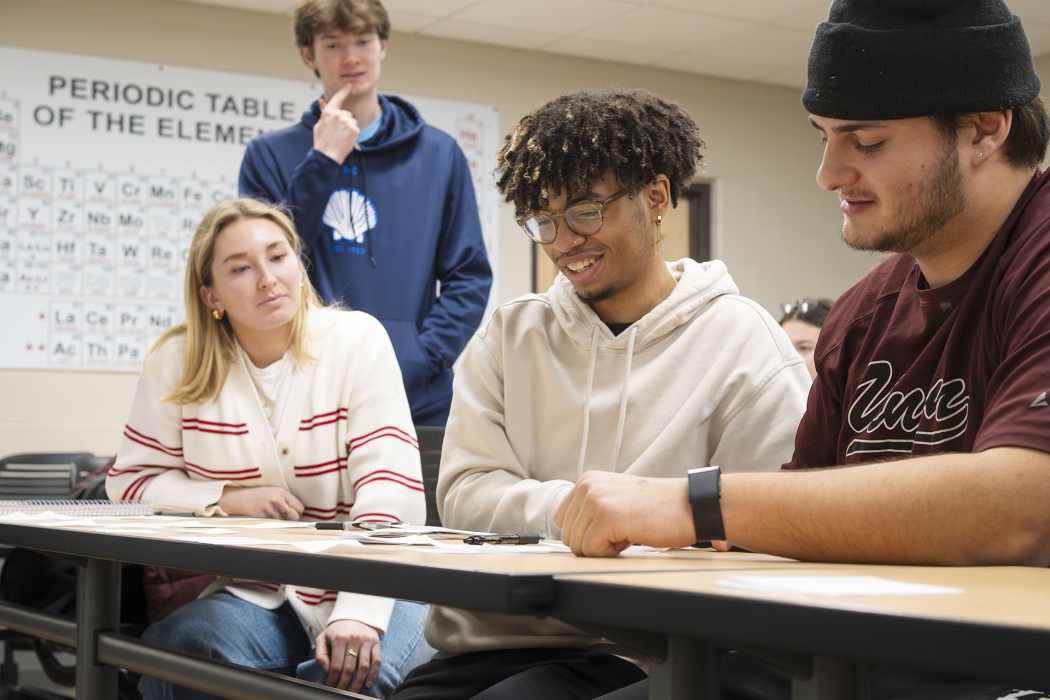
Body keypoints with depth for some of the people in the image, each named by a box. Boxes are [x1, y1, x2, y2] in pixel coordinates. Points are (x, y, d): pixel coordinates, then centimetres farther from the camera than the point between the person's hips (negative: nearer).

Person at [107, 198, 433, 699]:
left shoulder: (358, 339, -5)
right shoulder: (177, 361, 2)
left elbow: (390, 487, -15)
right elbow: (130, 479, 9)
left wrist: (359, 615, -28)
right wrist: (226, 498, -9)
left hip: (364, 588, -2)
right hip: (251, 594, 2)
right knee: (176, 645, -29)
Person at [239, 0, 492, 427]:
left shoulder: (439, 154, 7)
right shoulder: (271, 155, 5)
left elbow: (470, 277, 3)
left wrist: (414, 364, -10)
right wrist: (323, 162, -10)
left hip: (421, 401, 1)